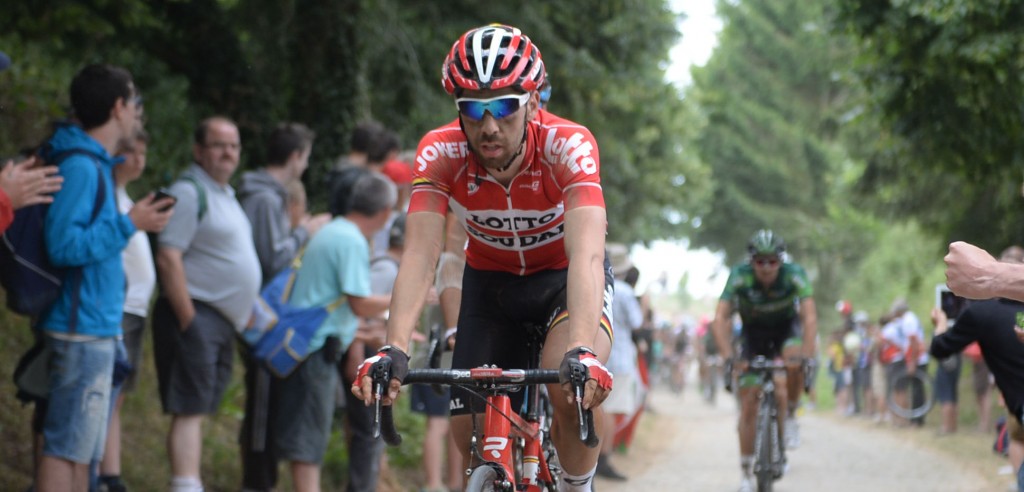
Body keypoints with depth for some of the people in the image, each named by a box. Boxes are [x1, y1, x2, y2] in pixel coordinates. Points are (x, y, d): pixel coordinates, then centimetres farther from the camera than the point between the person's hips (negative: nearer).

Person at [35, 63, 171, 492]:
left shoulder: (96, 165, 15)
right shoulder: (80, 167, -15)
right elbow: (63, 245, -22)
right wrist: (128, 224, -18)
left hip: (96, 329, 10)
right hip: (82, 328, -10)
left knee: (81, 448, 14)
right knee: (66, 447, -8)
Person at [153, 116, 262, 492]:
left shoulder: (224, 194, 19)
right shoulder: (189, 191, -11)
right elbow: (168, 258, -19)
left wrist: (251, 314, 20)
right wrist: (188, 320, -22)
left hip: (222, 320, 9)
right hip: (196, 315, -9)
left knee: (198, 410, 11)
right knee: (189, 409, -13)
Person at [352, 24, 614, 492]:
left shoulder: (568, 146, -32)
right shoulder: (440, 152, -26)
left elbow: (586, 253, -44)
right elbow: (420, 255, -34)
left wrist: (582, 352, -59)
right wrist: (393, 350, -49)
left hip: (565, 276, -3)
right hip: (490, 279, 3)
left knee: (572, 387, -30)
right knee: (472, 431, -7)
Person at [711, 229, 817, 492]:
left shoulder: (794, 274, -29)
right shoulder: (740, 276, -29)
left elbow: (810, 317, -36)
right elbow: (721, 318, -34)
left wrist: (807, 356, -49)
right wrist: (728, 357, -46)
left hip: (785, 328, 0)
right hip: (753, 333, 1)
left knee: (795, 364, -35)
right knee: (748, 405, -6)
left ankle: (790, 417, -9)